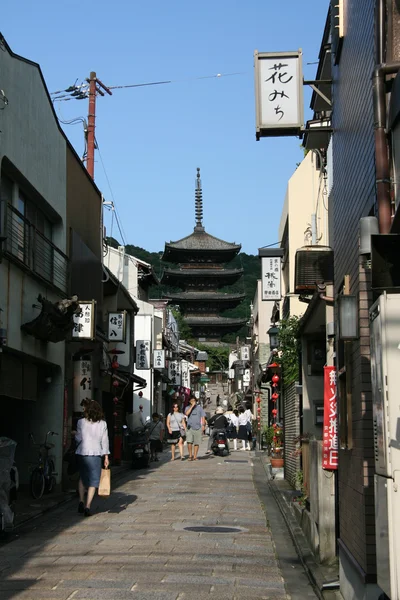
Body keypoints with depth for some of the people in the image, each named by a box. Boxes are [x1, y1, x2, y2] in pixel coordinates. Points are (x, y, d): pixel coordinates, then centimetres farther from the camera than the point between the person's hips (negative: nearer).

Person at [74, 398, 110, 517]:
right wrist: (106, 456, 6)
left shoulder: (81, 422, -4)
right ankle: (87, 507, -4)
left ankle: (81, 502, 13)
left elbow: (78, 438, 2)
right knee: (93, 481, 3)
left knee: (82, 478, 21)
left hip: (82, 453, 0)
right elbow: (104, 440, 2)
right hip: (96, 454, 0)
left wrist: (75, 434, 25)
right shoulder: (102, 423, 0)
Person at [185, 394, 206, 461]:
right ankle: (190, 455, -2)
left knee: (196, 443, 2)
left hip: (198, 427, 0)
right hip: (190, 427, 0)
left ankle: (195, 456, 9)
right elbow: (187, 413, -12)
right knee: (189, 442, -14)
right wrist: (192, 406, -11)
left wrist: (203, 425, -5)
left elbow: (203, 417, 6)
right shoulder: (188, 408, 9)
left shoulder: (199, 407, 7)